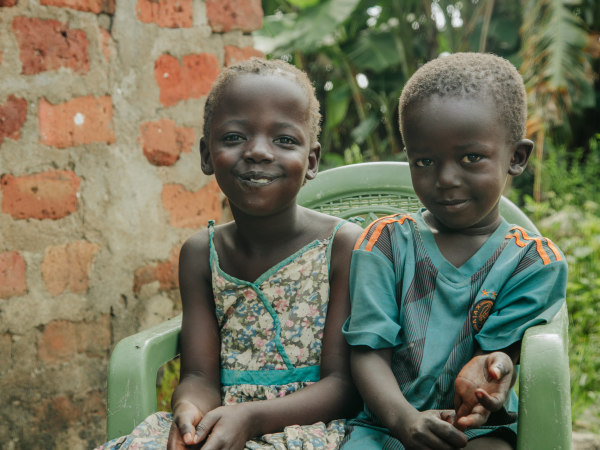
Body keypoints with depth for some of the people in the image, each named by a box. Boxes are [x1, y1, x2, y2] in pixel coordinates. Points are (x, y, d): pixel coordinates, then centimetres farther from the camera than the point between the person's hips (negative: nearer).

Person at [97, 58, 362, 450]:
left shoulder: (346, 246, -7)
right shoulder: (201, 254, 6)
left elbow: (343, 383, -9)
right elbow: (200, 376, 3)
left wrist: (252, 417, -25)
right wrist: (190, 411, -22)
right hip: (222, 417, 4)